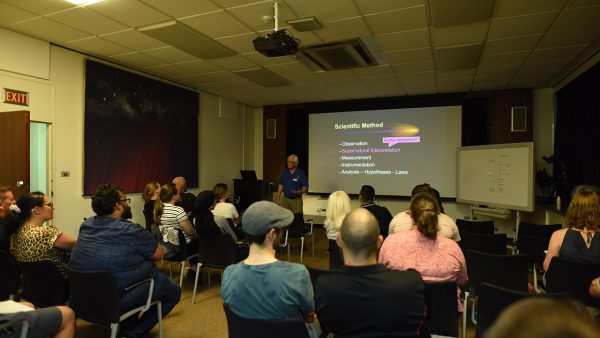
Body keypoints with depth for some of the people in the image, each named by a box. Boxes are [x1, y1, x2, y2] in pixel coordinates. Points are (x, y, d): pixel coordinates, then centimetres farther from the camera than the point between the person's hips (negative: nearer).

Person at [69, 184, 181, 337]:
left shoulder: (86, 224, -1)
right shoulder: (132, 231, -21)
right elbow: (159, 255, -7)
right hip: (119, 297, -7)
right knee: (174, 291, 11)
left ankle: (127, 325, 26)